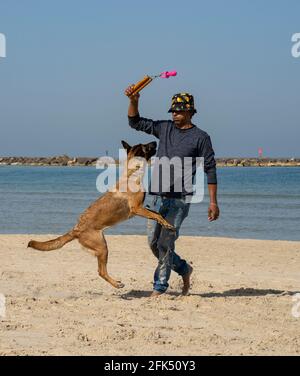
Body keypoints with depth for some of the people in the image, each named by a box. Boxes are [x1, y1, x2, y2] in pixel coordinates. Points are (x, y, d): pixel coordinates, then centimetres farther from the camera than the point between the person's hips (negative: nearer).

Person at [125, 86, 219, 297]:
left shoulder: (200, 137, -2)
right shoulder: (164, 128, 12)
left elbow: (210, 170, -2)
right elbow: (135, 122, 15)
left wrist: (213, 202, -7)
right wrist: (133, 101, -3)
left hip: (180, 199, -6)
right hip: (158, 197, 6)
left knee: (165, 243, -10)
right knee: (154, 243, 8)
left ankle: (159, 287, -3)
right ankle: (184, 270, 28)